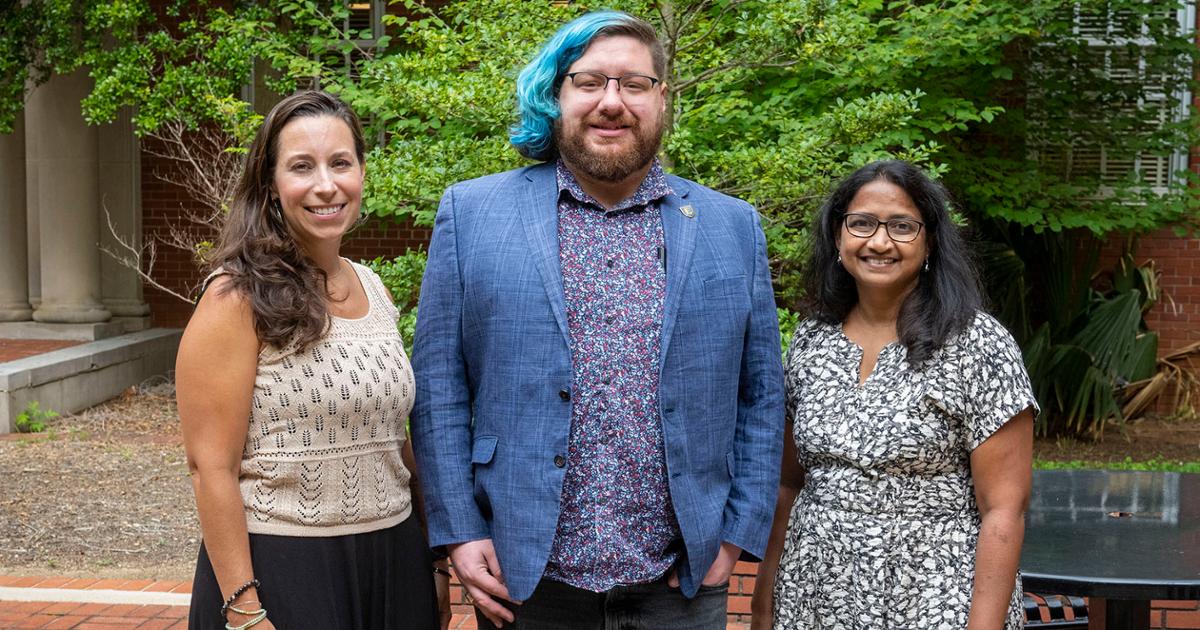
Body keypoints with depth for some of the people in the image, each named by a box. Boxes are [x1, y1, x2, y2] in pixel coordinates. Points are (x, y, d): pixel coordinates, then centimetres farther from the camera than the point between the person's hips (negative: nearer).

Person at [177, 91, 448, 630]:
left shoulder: (375, 290, 8)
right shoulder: (240, 298, -11)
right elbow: (211, 468, -14)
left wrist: (434, 558, 13)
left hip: (391, 564, 6)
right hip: (281, 568, -6)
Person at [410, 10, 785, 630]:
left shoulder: (734, 228, 5)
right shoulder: (470, 212, 1)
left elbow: (760, 397, 7)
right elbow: (437, 385, 0)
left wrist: (738, 533, 0)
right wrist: (458, 532, -5)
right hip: (521, 579, -1)